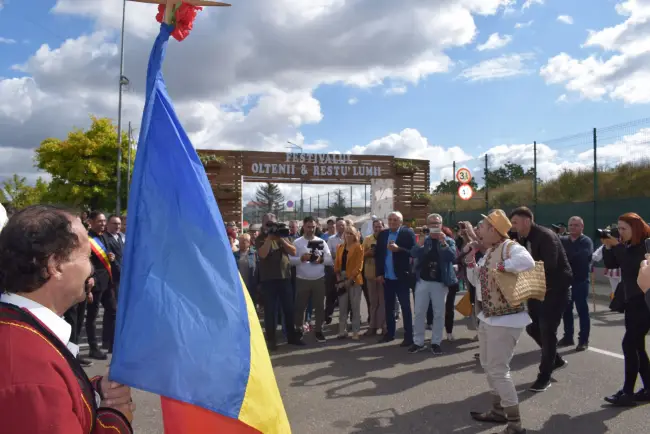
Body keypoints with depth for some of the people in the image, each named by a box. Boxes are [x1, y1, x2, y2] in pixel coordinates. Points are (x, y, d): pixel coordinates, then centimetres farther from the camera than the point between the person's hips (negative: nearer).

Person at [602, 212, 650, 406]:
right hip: (633, 301, 9)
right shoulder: (627, 245, 11)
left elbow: (631, 265, -25)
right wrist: (608, 247, -6)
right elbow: (610, 263, 7)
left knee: (629, 344, -11)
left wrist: (617, 246, -23)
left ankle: (627, 392, -5)